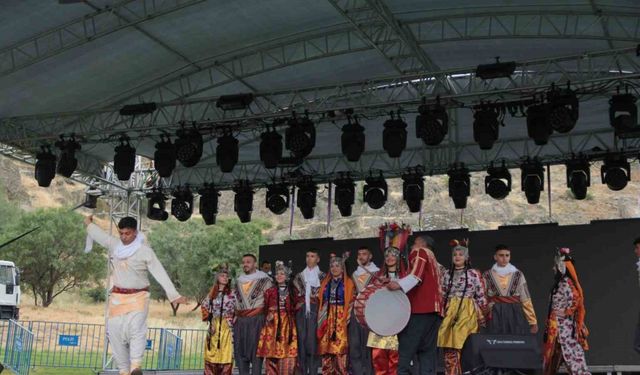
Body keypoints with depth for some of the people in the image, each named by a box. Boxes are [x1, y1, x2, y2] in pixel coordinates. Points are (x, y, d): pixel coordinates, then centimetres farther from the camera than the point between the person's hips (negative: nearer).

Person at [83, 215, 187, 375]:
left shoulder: (145, 251, -10)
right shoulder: (113, 245, 5)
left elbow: (160, 273, -14)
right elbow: (100, 234, 25)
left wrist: (174, 294, -22)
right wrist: (89, 223, 43)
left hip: (138, 297, -5)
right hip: (117, 297, 5)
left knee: (136, 327, -25)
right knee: (115, 333, -3)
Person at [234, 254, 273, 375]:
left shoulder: (264, 279, 1)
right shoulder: (239, 281, 17)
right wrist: (235, 315, 16)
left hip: (257, 320, -5)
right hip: (240, 321, 5)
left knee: (255, 351, -6)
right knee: (240, 350, 6)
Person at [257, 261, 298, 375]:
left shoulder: (291, 292, 12)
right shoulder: (270, 291, 6)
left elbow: (293, 309, 16)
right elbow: (265, 308, 5)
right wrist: (268, 315, -11)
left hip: (288, 323, 1)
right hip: (273, 323, -1)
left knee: (288, 352, -5)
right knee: (272, 351, -5)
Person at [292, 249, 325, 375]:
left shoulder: (322, 276, 8)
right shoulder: (299, 276, 18)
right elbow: (296, 294, 16)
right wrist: (298, 303, 2)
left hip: (314, 311, -3)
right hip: (301, 311, 3)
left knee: (312, 340, -8)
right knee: (301, 339, 1)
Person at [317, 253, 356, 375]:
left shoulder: (348, 283, 5)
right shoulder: (325, 282, 17)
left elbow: (352, 301, -1)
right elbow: (320, 300, 16)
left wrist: (347, 317, -10)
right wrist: (321, 317, 6)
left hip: (341, 318, -4)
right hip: (327, 318, 4)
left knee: (340, 345, -10)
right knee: (326, 346, -1)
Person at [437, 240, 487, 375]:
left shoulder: (474, 274, 2)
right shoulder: (447, 275, 12)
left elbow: (481, 297, 2)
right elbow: (442, 297, 15)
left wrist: (481, 317, -1)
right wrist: (442, 313, 7)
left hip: (467, 312, -3)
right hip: (450, 312, 3)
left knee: (463, 345, -9)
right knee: (449, 348, -3)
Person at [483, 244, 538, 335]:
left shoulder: (518, 275, 8)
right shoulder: (487, 276, 5)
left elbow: (526, 300, 7)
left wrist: (533, 321, 5)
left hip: (515, 315, 1)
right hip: (496, 316, -1)